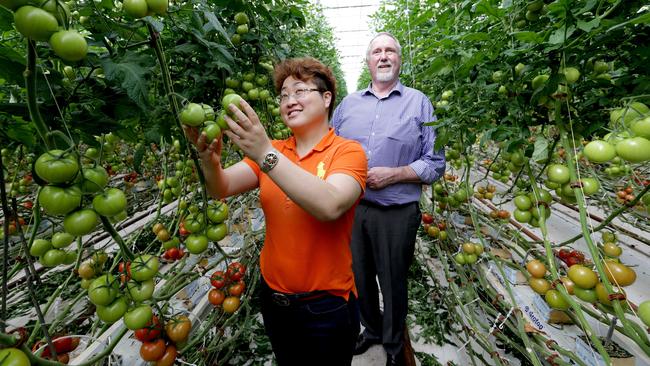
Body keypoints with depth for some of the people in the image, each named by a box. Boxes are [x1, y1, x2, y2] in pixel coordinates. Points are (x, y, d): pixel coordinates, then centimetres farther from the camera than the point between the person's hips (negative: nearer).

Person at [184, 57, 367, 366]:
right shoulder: (271, 150, 0)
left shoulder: (348, 151, -13)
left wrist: (265, 154, -35)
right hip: (272, 296, 4)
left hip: (326, 305, -3)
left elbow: (330, 206, -32)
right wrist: (210, 158, -30)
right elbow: (222, 189, -10)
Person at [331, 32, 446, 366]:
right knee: (359, 276, 19)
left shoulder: (418, 103, 0)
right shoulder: (348, 103, 9)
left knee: (393, 282, 14)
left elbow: (435, 164, -3)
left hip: (397, 213, -3)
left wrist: (392, 174, -16)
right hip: (352, 209, 3)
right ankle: (371, 329, 48)